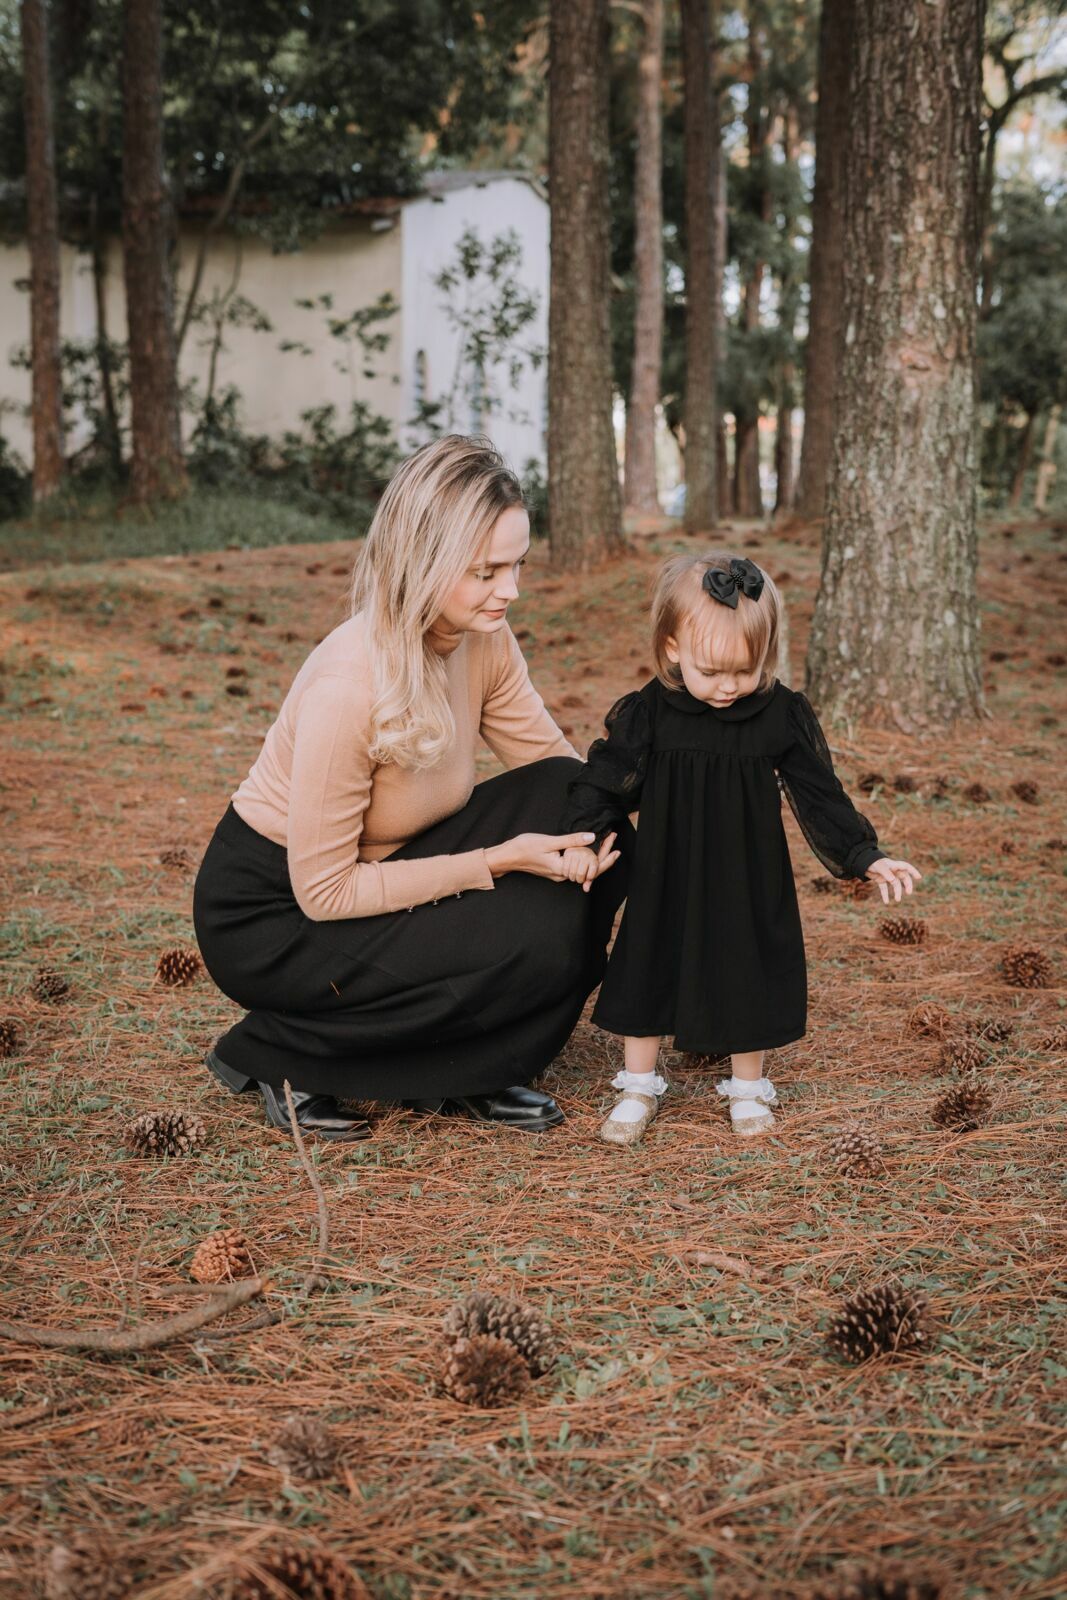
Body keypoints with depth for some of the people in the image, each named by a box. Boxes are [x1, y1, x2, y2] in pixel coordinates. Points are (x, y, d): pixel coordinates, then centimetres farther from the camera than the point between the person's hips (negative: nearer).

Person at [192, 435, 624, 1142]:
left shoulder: (484, 639, -10)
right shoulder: (347, 685, -32)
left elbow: (560, 763, 2)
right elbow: (324, 892, -26)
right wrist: (498, 861, -27)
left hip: (373, 871, 7)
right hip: (271, 912, -7)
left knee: (570, 803, -12)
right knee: (532, 943, -23)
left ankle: (468, 1070, 1)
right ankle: (271, 1050, -4)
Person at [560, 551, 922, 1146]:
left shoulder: (784, 715, -11)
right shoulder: (647, 713, -12)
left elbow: (821, 796, -5)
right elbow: (607, 778, -1)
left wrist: (866, 857, -9)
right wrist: (584, 838, -12)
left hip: (749, 885, 0)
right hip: (666, 884, 1)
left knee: (748, 979, 10)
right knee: (649, 973, 10)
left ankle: (748, 1088, 31)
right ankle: (639, 1088, 29)